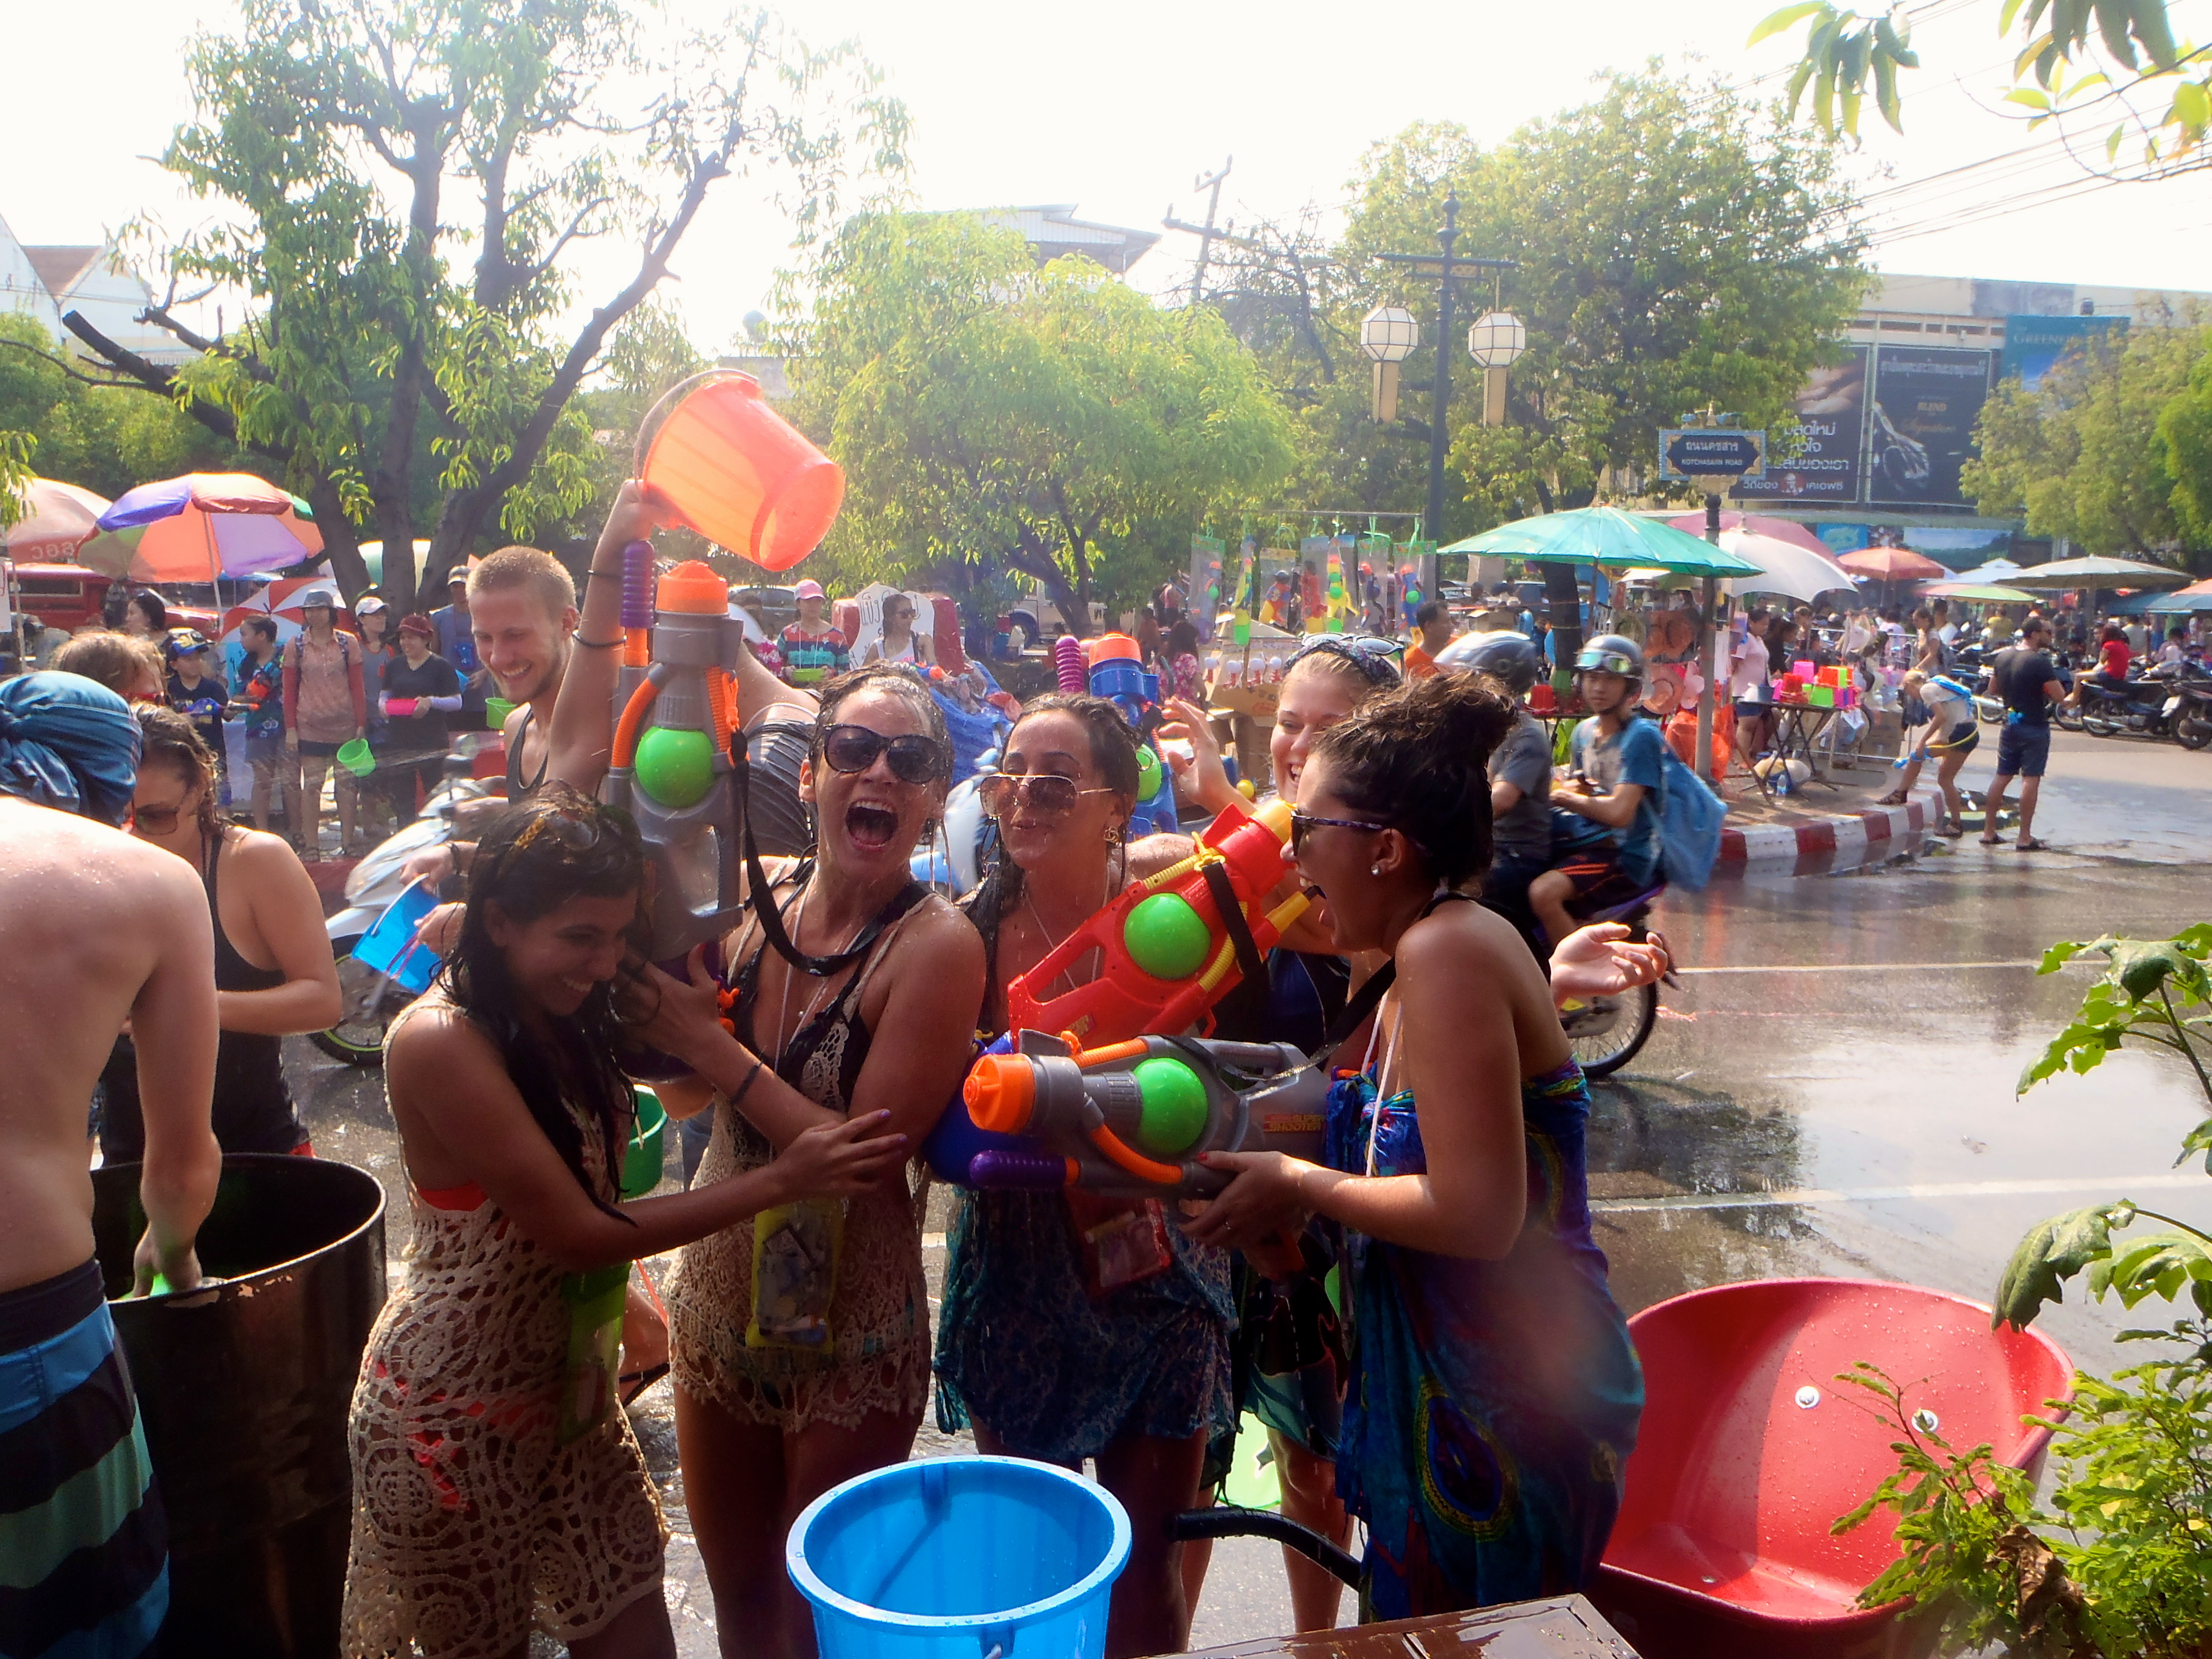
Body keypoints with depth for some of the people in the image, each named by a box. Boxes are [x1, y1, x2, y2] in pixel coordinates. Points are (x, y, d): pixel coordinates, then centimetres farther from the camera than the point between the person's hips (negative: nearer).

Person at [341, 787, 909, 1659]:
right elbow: (578, 1233, -25)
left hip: (567, 1382, 6)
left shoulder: (558, 1020, 0)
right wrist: (782, 1181, -24)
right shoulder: (438, 1041, -25)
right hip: (455, 1412, -6)